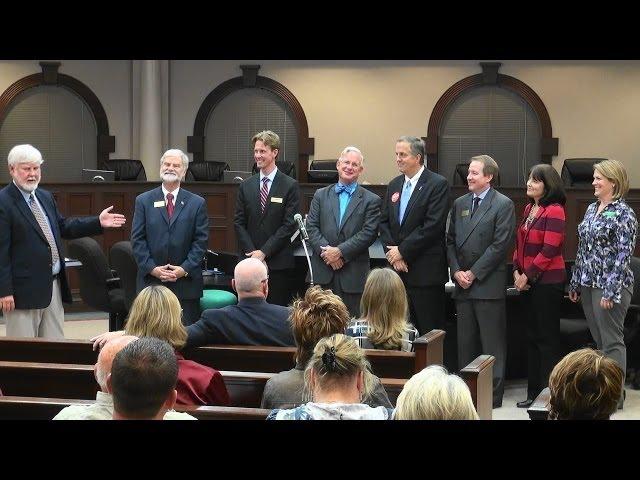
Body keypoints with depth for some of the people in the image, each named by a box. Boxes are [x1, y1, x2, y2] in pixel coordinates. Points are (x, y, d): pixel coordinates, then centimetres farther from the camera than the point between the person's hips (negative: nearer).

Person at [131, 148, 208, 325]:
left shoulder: (197, 203, 6)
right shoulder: (144, 201, 7)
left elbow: (201, 240, 2)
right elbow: (137, 239, 3)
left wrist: (185, 269, -10)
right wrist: (152, 268, -8)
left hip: (186, 283, 0)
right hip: (151, 281, 0)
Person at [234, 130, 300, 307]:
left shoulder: (290, 186, -1)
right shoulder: (246, 186, 11)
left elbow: (289, 225, -6)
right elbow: (239, 222, 9)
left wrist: (264, 252, -11)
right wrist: (252, 252, -5)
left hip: (279, 264, -3)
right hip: (250, 260, 3)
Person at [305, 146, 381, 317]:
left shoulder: (371, 200, 5)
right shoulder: (321, 195, 13)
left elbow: (369, 233, -6)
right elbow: (311, 227, 6)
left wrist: (340, 251, -13)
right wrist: (326, 250, -11)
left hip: (354, 272, -2)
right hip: (323, 271, 2)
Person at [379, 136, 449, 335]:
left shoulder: (437, 184, -6)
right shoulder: (394, 185, 16)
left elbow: (433, 225, -14)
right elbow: (384, 222, 13)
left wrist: (402, 250, -12)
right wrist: (393, 253, -3)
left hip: (425, 272, -6)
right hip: (397, 268, 6)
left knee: (428, 331, -4)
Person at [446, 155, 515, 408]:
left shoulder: (503, 204, -5)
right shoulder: (459, 204, 14)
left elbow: (500, 245, -11)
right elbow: (451, 241, 14)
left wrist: (474, 273, -12)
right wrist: (456, 271, -1)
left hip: (488, 284, -6)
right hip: (462, 284, 6)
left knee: (492, 342, -1)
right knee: (465, 341, 9)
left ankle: (494, 393, 4)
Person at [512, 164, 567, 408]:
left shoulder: (554, 211, -13)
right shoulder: (529, 209, 11)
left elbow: (549, 250, -17)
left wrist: (528, 275, -13)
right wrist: (517, 272, 2)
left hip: (547, 281, -8)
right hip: (527, 281, 8)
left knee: (547, 337, 0)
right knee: (532, 336, 12)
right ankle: (534, 391, 20)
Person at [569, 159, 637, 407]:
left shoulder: (623, 213, -11)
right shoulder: (592, 209, 12)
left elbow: (623, 255, -15)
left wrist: (611, 291, -19)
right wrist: (575, 283, 16)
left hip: (610, 285, -8)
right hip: (588, 283, 8)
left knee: (612, 341, -3)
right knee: (598, 339, 12)